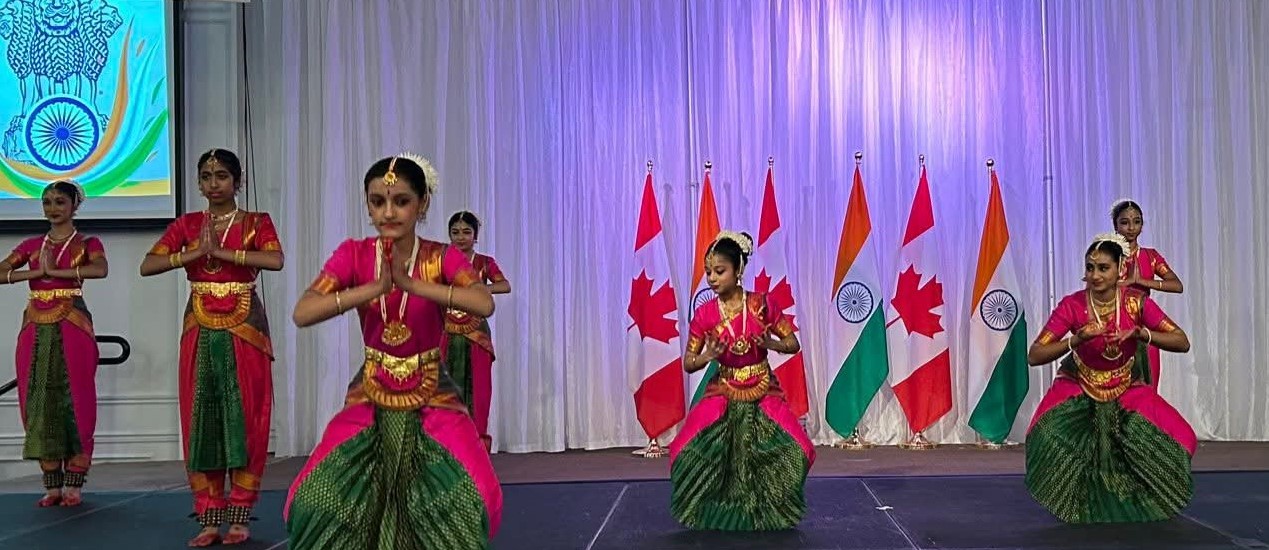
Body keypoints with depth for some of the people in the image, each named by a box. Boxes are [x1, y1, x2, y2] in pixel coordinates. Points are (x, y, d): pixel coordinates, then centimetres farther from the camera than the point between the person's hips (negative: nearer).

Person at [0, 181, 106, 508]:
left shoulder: (87, 244, 5)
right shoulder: (31, 245, 15)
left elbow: (100, 270, -17)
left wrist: (55, 271, -15)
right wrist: (36, 272, -9)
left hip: (72, 327, -4)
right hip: (36, 328, 4)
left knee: (74, 402, -3)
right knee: (39, 404, 2)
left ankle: (73, 484, 3)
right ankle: (52, 484, 9)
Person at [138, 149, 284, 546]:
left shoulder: (257, 223, 2)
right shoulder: (186, 225, 9)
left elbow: (276, 260, -18)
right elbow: (147, 266, -3)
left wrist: (222, 252, -18)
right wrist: (196, 252, -13)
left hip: (244, 330, -2)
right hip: (200, 331, 3)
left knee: (245, 418, -1)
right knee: (201, 419, 2)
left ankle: (239, 516, 6)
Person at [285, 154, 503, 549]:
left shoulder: (443, 257, -9)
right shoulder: (354, 254, -6)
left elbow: (485, 304, -29)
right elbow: (302, 314, -21)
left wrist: (411, 283, -37)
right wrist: (375, 288, -31)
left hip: (432, 398, -1)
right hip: (370, 397, 2)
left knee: (471, 500, -21)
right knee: (319, 502, -16)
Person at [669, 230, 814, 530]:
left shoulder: (763, 304, -8)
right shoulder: (704, 313, -6)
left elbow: (793, 344, 0)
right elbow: (689, 363, 1)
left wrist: (770, 343, -21)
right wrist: (708, 356, -21)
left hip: (764, 394, 0)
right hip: (723, 395, 1)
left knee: (792, 453, -16)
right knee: (693, 455, -17)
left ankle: (765, 512, 11)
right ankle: (717, 513, 9)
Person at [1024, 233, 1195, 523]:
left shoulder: (1136, 301, -14)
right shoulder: (1072, 305, -19)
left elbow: (1182, 343, -15)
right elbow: (1034, 356, -22)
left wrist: (1140, 333, -32)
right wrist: (1076, 339, -36)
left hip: (1127, 389, 2)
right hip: (1079, 387, -2)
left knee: (1179, 439, -17)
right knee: (1047, 438, -29)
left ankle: (1135, 504, 14)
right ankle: (1076, 507, 1)